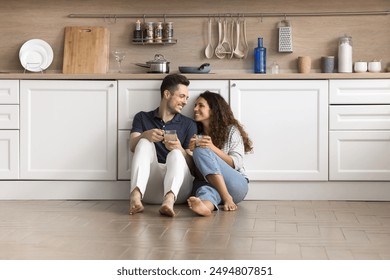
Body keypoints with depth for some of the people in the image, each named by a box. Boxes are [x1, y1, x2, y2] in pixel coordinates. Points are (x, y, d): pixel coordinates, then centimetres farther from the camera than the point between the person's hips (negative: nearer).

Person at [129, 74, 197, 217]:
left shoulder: (188, 124, 14)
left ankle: (169, 199, -57)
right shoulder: (142, 118, 17)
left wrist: (179, 149, -17)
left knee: (176, 155, -26)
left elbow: (192, 164, 5)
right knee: (145, 143, -20)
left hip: (178, 187, 0)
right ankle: (135, 196, -45)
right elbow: (132, 146, -1)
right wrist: (145, 135, -23)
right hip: (149, 186, 0)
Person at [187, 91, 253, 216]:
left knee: (201, 152, -29)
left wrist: (213, 148, -17)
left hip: (236, 185, -2)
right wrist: (190, 151, -8)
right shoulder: (196, 136, 20)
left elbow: (236, 163, -3)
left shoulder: (231, 130, 10)